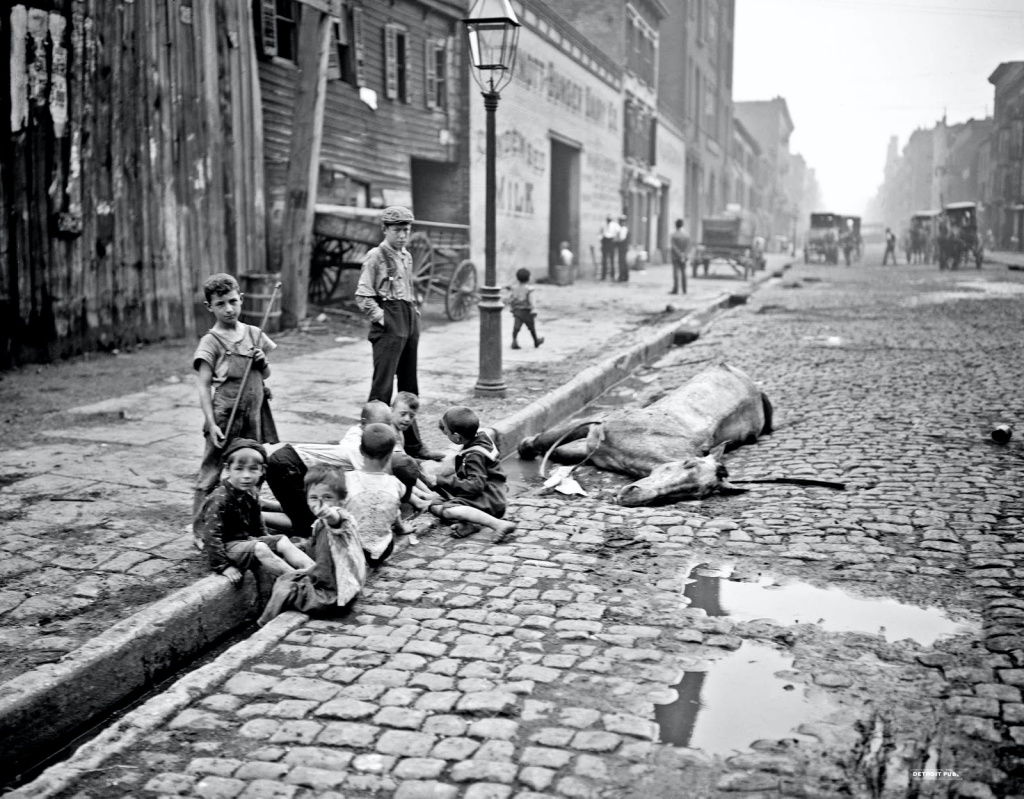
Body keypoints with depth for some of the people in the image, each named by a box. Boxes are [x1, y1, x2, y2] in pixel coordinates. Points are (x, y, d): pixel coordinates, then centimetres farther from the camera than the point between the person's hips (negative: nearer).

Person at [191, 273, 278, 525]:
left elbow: (266, 375, 18)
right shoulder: (210, 342, -7)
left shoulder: (254, 334, 8)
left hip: (254, 417, 5)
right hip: (225, 418, -5)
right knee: (212, 474, -1)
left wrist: (263, 361, -5)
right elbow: (203, 386, -10)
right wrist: (211, 424, -17)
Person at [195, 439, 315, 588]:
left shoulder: (251, 495, 4)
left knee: (283, 541, -7)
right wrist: (223, 566, -26)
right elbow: (211, 535, -25)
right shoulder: (219, 499, -22)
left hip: (246, 540, 9)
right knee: (260, 549, -29)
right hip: (226, 546, -9)